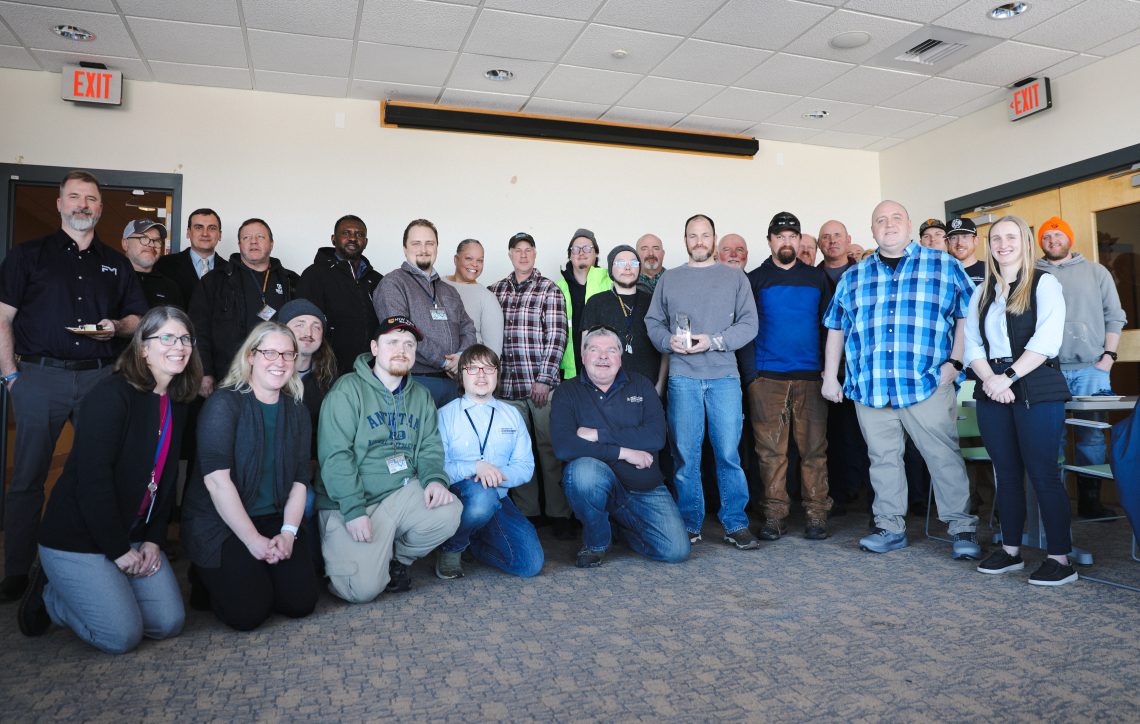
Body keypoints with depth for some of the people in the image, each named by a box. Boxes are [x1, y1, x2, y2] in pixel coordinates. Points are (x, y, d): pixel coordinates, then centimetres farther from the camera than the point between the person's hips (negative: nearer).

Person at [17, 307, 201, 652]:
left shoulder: (177, 404, 6)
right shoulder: (111, 395, -19)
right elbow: (93, 478, -22)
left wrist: (154, 539, -1)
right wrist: (119, 550, -18)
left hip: (134, 534, 8)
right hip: (76, 537, -7)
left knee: (169, 623, 1)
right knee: (123, 635, -11)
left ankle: (80, 590, 22)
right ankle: (48, 594, 15)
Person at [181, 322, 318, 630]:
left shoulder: (296, 411, 7)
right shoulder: (224, 403, -12)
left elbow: (299, 479, 4)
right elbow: (216, 479, -19)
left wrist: (288, 532, -10)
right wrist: (253, 540, -20)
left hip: (272, 519, 5)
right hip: (217, 523, -5)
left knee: (301, 602, -9)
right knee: (248, 612, -17)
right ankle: (210, 577, 15)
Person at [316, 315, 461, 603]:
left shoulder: (421, 395, 11)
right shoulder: (347, 390, -9)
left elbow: (430, 446, 7)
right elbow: (335, 456, -15)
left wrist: (435, 478, -15)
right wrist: (354, 509, -21)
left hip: (404, 492, 5)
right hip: (348, 502, -5)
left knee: (449, 512, -24)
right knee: (364, 587, -19)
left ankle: (397, 558, 6)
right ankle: (340, 556, 18)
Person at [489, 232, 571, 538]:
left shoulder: (549, 290, 2)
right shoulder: (495, 291, 13)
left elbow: (557, 336, -4)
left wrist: (544, 379, -10)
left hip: (543, 383, -3)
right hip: (507, 384, 3)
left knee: (551, 448, -1)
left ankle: (557, 513, 9)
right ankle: (526, 511, 17)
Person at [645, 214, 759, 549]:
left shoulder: (735, 277, 10)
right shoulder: (669, 279, 15)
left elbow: (749, 324, 3)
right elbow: (653, 322, 12)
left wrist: (714, 341, -11)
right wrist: (669, 340, -8)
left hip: (724, 376, -1)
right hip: (682, 377, 1)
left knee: (728, 452, -2)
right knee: (685, 454, 3)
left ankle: (736, 524, 10)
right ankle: (689, 525, 13)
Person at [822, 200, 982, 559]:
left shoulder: (945, 266, 7)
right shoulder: (853, 277, 14)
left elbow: (968, 316, 4)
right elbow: (836, 328, 16)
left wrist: (954, 361, -7)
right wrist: (830, 376, 10)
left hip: (928, 385, -3)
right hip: (869, 388, 3)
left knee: (944, 457, 0)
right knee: (883, 459, 10)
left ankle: (962, 527, 13)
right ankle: (890, 527, 20)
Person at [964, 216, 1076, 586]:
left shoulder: (1044, 283, 0)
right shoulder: (982, 291, 15)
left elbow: (1047, 340, -12)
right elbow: (972, 343, 7)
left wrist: (1010, 376, -18)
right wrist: (990, 379, -10)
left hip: (1036, 388, -5)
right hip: (992, 388, 5)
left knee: (1042, 472, -5)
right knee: (1005, 472, 10)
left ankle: (1059, 558, 4)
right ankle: (1010, 549, 19)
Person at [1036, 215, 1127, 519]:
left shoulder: (1096, 272, 13)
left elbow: (1114, 316, 11)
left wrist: (1108, 356, 0)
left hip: (1091, 368, 1)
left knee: (1092, 434, 1)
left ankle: (1090, 498, 9)